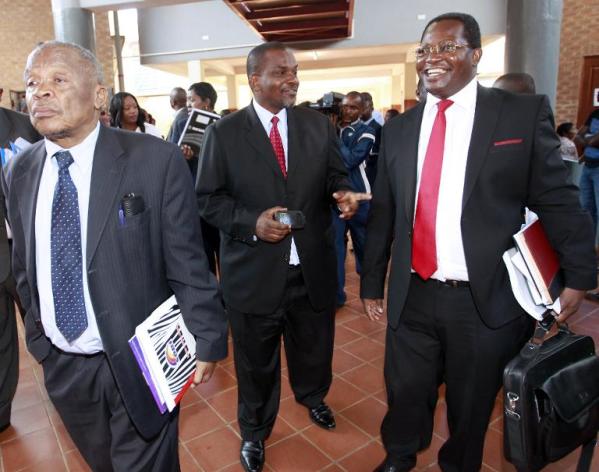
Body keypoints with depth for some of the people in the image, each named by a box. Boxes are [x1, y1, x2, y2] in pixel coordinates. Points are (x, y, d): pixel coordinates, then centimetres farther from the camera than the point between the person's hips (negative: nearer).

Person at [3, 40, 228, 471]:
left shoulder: (155, 160, -15)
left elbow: (187, 263, -14)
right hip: (61, 364, 5)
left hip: (141, 363, -5)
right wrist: (39, 337, 15)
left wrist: (207, 340, -9)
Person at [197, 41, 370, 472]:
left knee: (314, 348, 24)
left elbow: (335, 175, 7)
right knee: (257, 361, 16)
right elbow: (208, 198, -4)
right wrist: (252, 222, -20)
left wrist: (343, 193, -16)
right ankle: (254, 431, 45)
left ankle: (312, 397, 58)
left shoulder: (319, 125, 4)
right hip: (254, 271, -2)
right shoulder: (224, 133, -5)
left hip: (313, 268, 3)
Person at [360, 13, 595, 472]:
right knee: (406, 394, 19)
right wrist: (372, 282, 10)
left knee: (471, 405, 18)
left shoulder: (525, 113, -3)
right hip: (412, 296, 3)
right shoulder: (399, 129, 6)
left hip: (487, 299, -2)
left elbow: (558, 200, 0)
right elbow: (383, 213, 8)